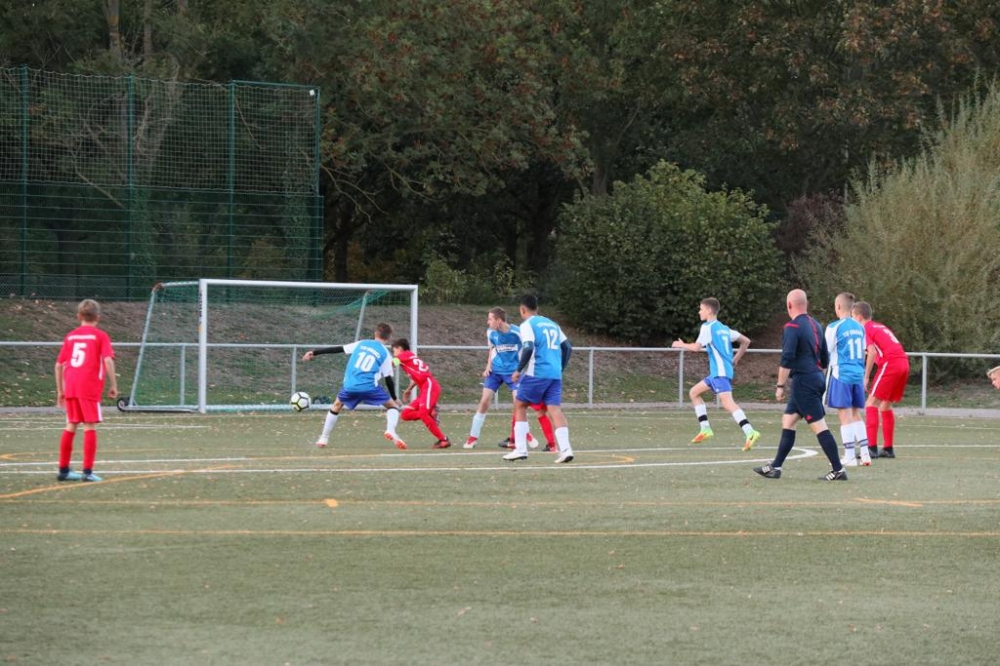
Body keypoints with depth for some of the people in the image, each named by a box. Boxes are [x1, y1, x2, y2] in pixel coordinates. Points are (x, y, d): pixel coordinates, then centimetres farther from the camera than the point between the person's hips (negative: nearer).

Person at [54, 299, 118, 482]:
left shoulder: (70, 336, 14)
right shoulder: (100, 336, 1)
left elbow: (59, 365, 13)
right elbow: (108, 360, -13)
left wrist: (60, 390, 20)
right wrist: (113, 385, -7)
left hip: (70, 386, 5)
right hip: (90, 387, -5)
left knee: (71, 425, 13)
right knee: (90, 426, -2)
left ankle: (64, 469, 17)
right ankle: (87, 471, -6)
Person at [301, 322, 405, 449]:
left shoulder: (361, 344, 14)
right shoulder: (385, 354, 6)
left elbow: (337, 349, 13)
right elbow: (388, 379, 6)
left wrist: (314, 352, 18)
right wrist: (395, 399, 18)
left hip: (350, 386, 3)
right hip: (369, 387, -3)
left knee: (336, 406, 29)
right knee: (393, 406, 11)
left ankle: (324, 438, 27)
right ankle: (390, 430, -18)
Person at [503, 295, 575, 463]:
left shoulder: (527, 325, -2)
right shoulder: (552, 324, 19)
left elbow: (528, 348, -17)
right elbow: (568, 347, 18)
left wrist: (518, 370, -7)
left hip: (536, 373, -6)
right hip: (555, 374, 6)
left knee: (520, 406, 9)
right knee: (555, 409, -2)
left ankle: (520, 449, 4)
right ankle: (565, 449, -20)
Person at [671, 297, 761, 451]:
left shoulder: (708, 327, -6)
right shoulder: (724, 328, 19)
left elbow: (697, 347, -15)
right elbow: (746, 341, 22)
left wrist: (681, 345, 3)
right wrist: (735, 360, 24)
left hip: (720, 372, -9)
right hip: (718, 371, 9)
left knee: (727, 403, -21)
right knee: (694, 392, 20)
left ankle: (750, 432, -35)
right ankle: (705, 429, 17)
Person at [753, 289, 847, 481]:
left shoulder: (792, 327, -13)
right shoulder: (816, 325, 13)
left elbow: (787, 360, -19)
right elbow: (825, 359, 17)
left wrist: (780, 385, -14)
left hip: (803, 382, -9)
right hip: (817, 377, 9)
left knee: (819, 426, -8)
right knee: (788, 420, 15)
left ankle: (838, 470, -9)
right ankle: (775, 467, 17)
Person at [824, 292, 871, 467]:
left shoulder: (834, 328, -10)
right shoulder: (859, 328, 9)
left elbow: (825, 353, -8)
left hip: (841, 375, -6)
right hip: (858, 375, 6)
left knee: (845, 415, -3)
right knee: (856, 414, 13)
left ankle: (850, 456, -4)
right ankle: (865, 453, 9)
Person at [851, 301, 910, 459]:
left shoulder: (865, 329, 1)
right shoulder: (881, 327, 26)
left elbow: (872, 352, -13)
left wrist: (866, 377, -12)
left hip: (890, 363, -8)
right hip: (904, 363, 8)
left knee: (871, 403, -5)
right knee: (886, 405, 18)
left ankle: (872, 447, -14)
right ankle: (889, 448, 18)